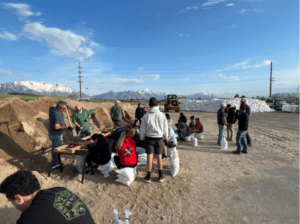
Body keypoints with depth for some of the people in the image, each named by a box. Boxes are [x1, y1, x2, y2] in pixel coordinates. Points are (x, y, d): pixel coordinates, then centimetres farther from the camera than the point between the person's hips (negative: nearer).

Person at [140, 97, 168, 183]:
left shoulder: (146, 116, -12)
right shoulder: (162, 115, -10)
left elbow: (143, 130, -3)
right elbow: (165, 129, -1)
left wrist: (142, 138, 13)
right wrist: (166, 137, 15)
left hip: (149, 138, -1)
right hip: (159, 138, 1)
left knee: (149, 157, 7)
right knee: (159, 157, 12)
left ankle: (148, 177, 19)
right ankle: (160, 177, 25)